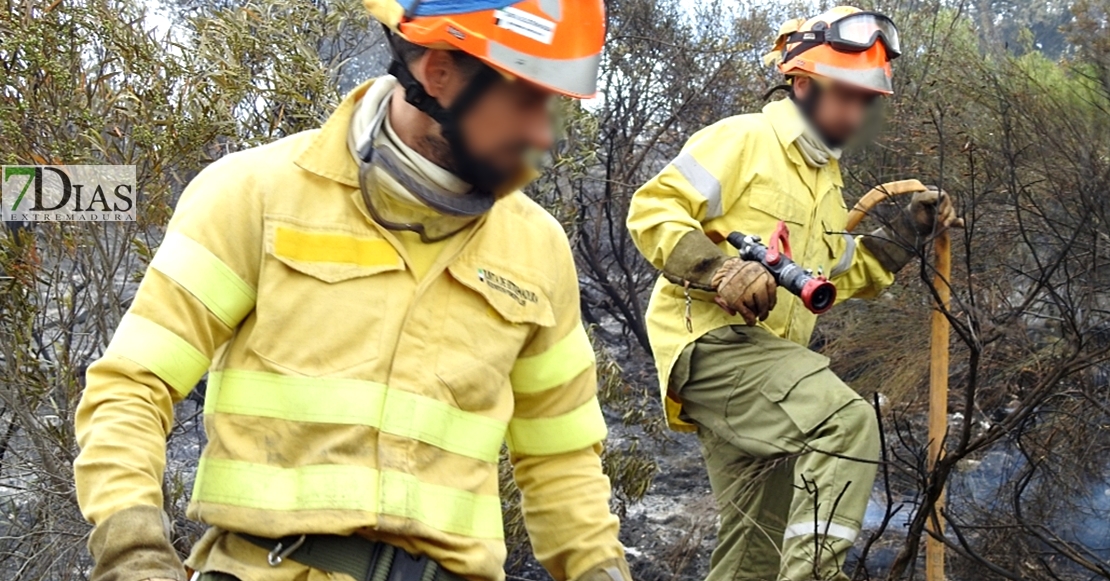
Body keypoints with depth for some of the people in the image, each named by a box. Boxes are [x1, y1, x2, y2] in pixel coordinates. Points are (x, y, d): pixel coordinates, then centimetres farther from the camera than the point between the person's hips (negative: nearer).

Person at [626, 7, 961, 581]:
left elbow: (835, 278, 27)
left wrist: (907, 232, 15)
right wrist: (719, 270, -26)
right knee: (845, 420, -33)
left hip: (762, 356, 9)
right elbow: (652, 210, -12)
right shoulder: (743, 140, -4)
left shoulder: (826, 178, 23)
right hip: (710, 340, -9)